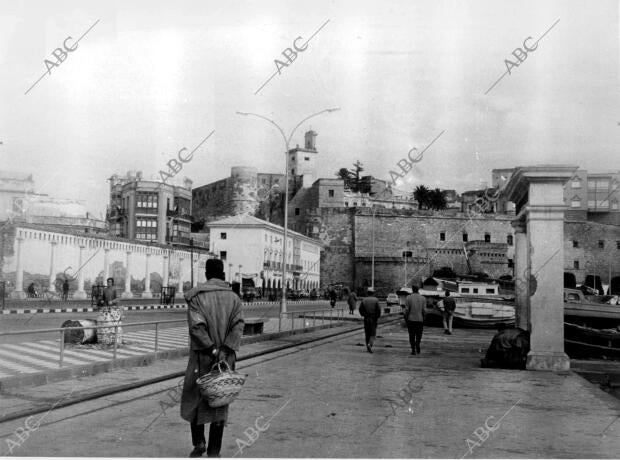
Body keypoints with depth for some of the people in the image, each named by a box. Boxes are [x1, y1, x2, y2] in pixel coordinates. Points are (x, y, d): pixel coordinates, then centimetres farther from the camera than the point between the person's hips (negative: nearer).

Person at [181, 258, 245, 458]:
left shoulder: (196, 296, -4)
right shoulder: (234, 298, 4)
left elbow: (196, 326, -16)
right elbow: (238, 326, -9)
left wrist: (213, 350, -14)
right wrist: (225, 351, -16)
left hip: (202, 357, -2)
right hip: (226, 359, 2)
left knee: (193, 398, 15)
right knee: (219, 402, 8)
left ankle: (198, 442, 7)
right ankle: (214, 451, 10)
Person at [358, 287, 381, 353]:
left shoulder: (364, 300, 0)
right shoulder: (376, 300, -7)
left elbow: (360, 309, 0)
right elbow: (379, 310, -10)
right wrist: (378, 317, 4)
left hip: (366, 318, 2)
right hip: (374, 319, -2)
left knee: (367, 333, 11)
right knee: (373, 333, 3)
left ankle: (368, 347, 14)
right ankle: (370, 344, -19)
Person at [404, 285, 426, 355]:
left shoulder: (408, 298, -4)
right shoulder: (423, 298, -1)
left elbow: (406, 310, -7)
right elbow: (424, 310, -4)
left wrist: (406, 318, 3)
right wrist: (424, 319, 7)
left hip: (410, 319, -1)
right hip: (420, 319, 1)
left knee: (412, 335, 8)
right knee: (419, 335, 15)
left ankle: (413, 349, 5)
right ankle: (417, 345, -4)